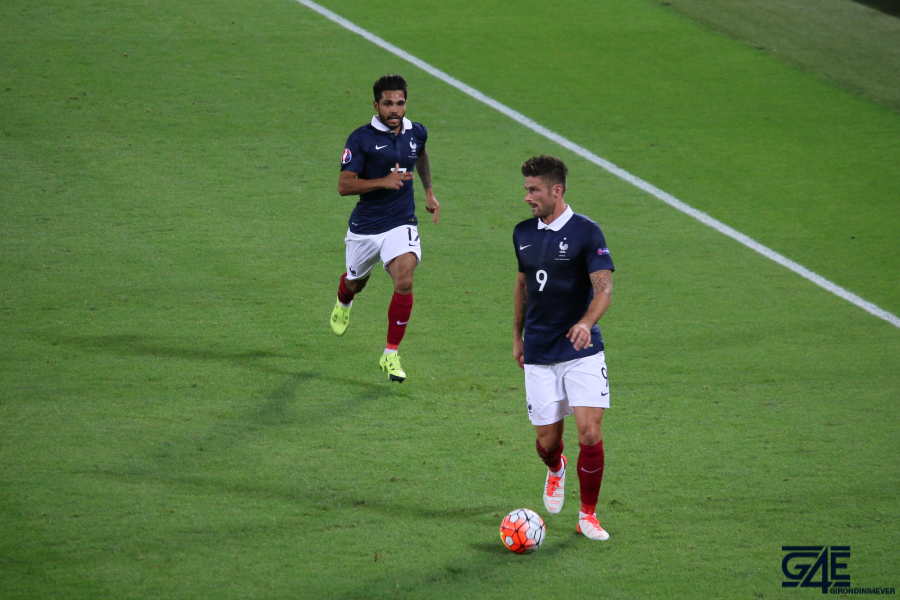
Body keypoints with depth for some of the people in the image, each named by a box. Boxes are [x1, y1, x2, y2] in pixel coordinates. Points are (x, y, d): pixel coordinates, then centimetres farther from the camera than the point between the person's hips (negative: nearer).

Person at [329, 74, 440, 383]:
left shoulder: (416, 133, 1)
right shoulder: (361, 139, -14)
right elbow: (344, 185, -17)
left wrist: (429, 192, 23)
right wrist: (384, 182, -28)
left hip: (402, 224, 1)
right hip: (365, 227, -1)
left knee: (404, 282, -20)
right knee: (356, 283, 20)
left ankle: (391, 355, -7)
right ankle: (343, 303, 61)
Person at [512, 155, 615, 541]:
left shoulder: (586, 232, -9)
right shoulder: (523, 233, 8)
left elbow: (604, 286, -16)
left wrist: (586, 322, -35)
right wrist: (518, 336, 24)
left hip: (581, 351, -4)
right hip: (539, 355, 4)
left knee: (590, 434, -12)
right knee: (547, 441, 4)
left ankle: (588, 515, 5)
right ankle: (556, 469, 41)